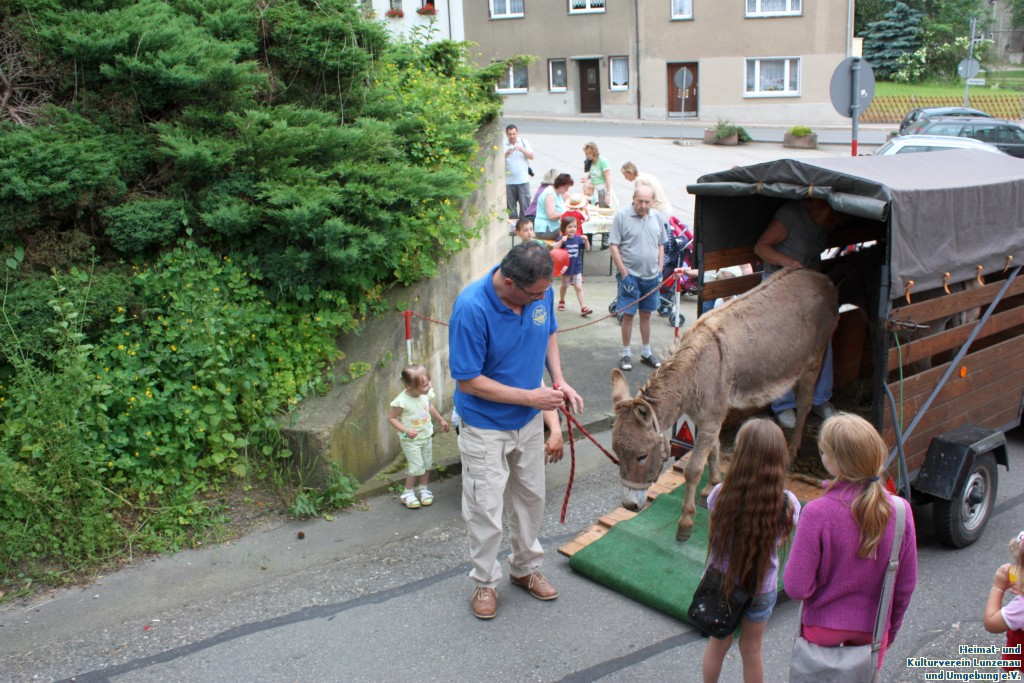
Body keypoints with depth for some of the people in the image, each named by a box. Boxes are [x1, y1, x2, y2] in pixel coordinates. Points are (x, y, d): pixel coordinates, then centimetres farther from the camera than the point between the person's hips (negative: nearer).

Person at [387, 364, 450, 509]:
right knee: (416, 467, -6)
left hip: (426, 436, 6)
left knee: (427, 464, 15)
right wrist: (405, 430, -28)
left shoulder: (426, 394, -11)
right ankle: (408, 493, 15)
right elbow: (391, 417, -18)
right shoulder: (402, 401, -29)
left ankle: (423, 489, 35)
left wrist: (441, 420, 20)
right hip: (411, 440, -6)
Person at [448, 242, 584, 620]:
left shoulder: (542, 291, -14)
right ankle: (484, 581, 28)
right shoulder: (472, 307, -31)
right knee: (486, 509, 5)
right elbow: (468, 381, -25)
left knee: (531, 497, 20)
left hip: (529, 420, 6)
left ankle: (526, 567, 41)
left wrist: (558, 379, -7)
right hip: (485, 426, -5)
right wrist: (530, 397, -24)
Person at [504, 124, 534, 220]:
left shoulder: (524, 142, 7)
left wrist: (522, 149, -14)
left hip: (523, 180, 1)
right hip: (509, 181, -1)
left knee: (525, 204, -2)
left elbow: (531, 156, 1)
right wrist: (507, 153, -23)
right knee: (511, 206, 4)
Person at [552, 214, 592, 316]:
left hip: (576, 268, 1)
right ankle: (562, 301, 44)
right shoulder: (562, 239, -12)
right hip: (565, 268, -1)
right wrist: (562, 241, -37)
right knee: (564, 286, 20)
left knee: (579, 288, -5)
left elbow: (587, 248, -1)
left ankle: (583, 308, -9)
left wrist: (586, 240, -19)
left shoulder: (578, 238, -5)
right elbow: (555, 249, -24)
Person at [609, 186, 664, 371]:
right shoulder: (622, 215, -8)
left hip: (651, 275, 4)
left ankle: (646, 352, 24)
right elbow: (614, 245, -9)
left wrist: (660, 269, 8)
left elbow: (661, 245, 15)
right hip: (630, 274, -4)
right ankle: (626, 354, 11)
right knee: (628, 314, 0)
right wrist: (623, 272, -13)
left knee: (646, 314, 14)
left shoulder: (656, 217, 7)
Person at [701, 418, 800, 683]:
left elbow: (713, 534, -8)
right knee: (751, 650, 24)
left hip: (720, 581, 0)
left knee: (718, 643, 25)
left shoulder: (720, 495, -25)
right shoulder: (788, 504, -23)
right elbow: (777, 542, -8)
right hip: (762, 588, 0)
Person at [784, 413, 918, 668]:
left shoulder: (817, 513, -26)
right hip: (873, 630, 3)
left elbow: (797, 588, -22)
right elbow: (906, 585, -3)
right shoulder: (900, 510, -14)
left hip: (823, 628, -3)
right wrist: (890, 632, 12)